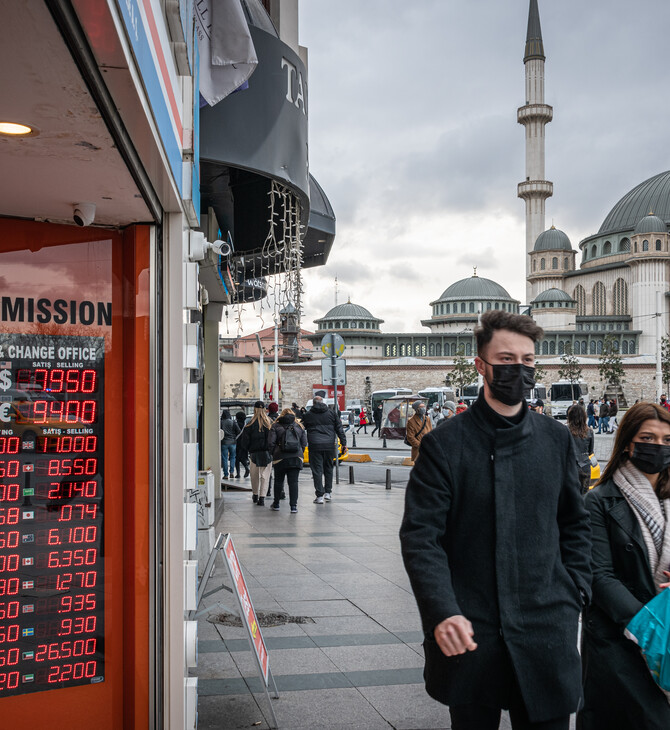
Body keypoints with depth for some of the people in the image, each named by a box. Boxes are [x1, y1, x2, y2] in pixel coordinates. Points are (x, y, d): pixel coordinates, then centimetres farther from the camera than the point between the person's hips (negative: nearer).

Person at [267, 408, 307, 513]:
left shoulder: (276, 426, 1)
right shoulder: (299, 426, 9)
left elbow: (271, 443, -4)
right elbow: (304, 443, 8)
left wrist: (273, 454, 10)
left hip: (280, 457, -1)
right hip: (296, 458, 1)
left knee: (278, 481, 13)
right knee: (293, 482, 1)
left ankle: (276, 504, 24)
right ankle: (293, 506, -5)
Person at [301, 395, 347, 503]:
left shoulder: (308, 415, 4)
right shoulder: (332, 413, 7)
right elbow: (339, 429, 7)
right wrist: (343, 443, 10)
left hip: (315, 446, -2)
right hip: (329, 445, 2)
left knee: (317, 470, 0)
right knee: (328, 469, 16)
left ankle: (319, 496, -3)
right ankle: (328, 492, 20)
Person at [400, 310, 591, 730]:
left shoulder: (556, 439, 7)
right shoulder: (445, 443, -5)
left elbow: (575, 523, 16)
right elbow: (420, 536, -9)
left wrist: (574, 593, 4)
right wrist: (442, 613, -21)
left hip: (545, 632, 2)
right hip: (469, 634, -2)